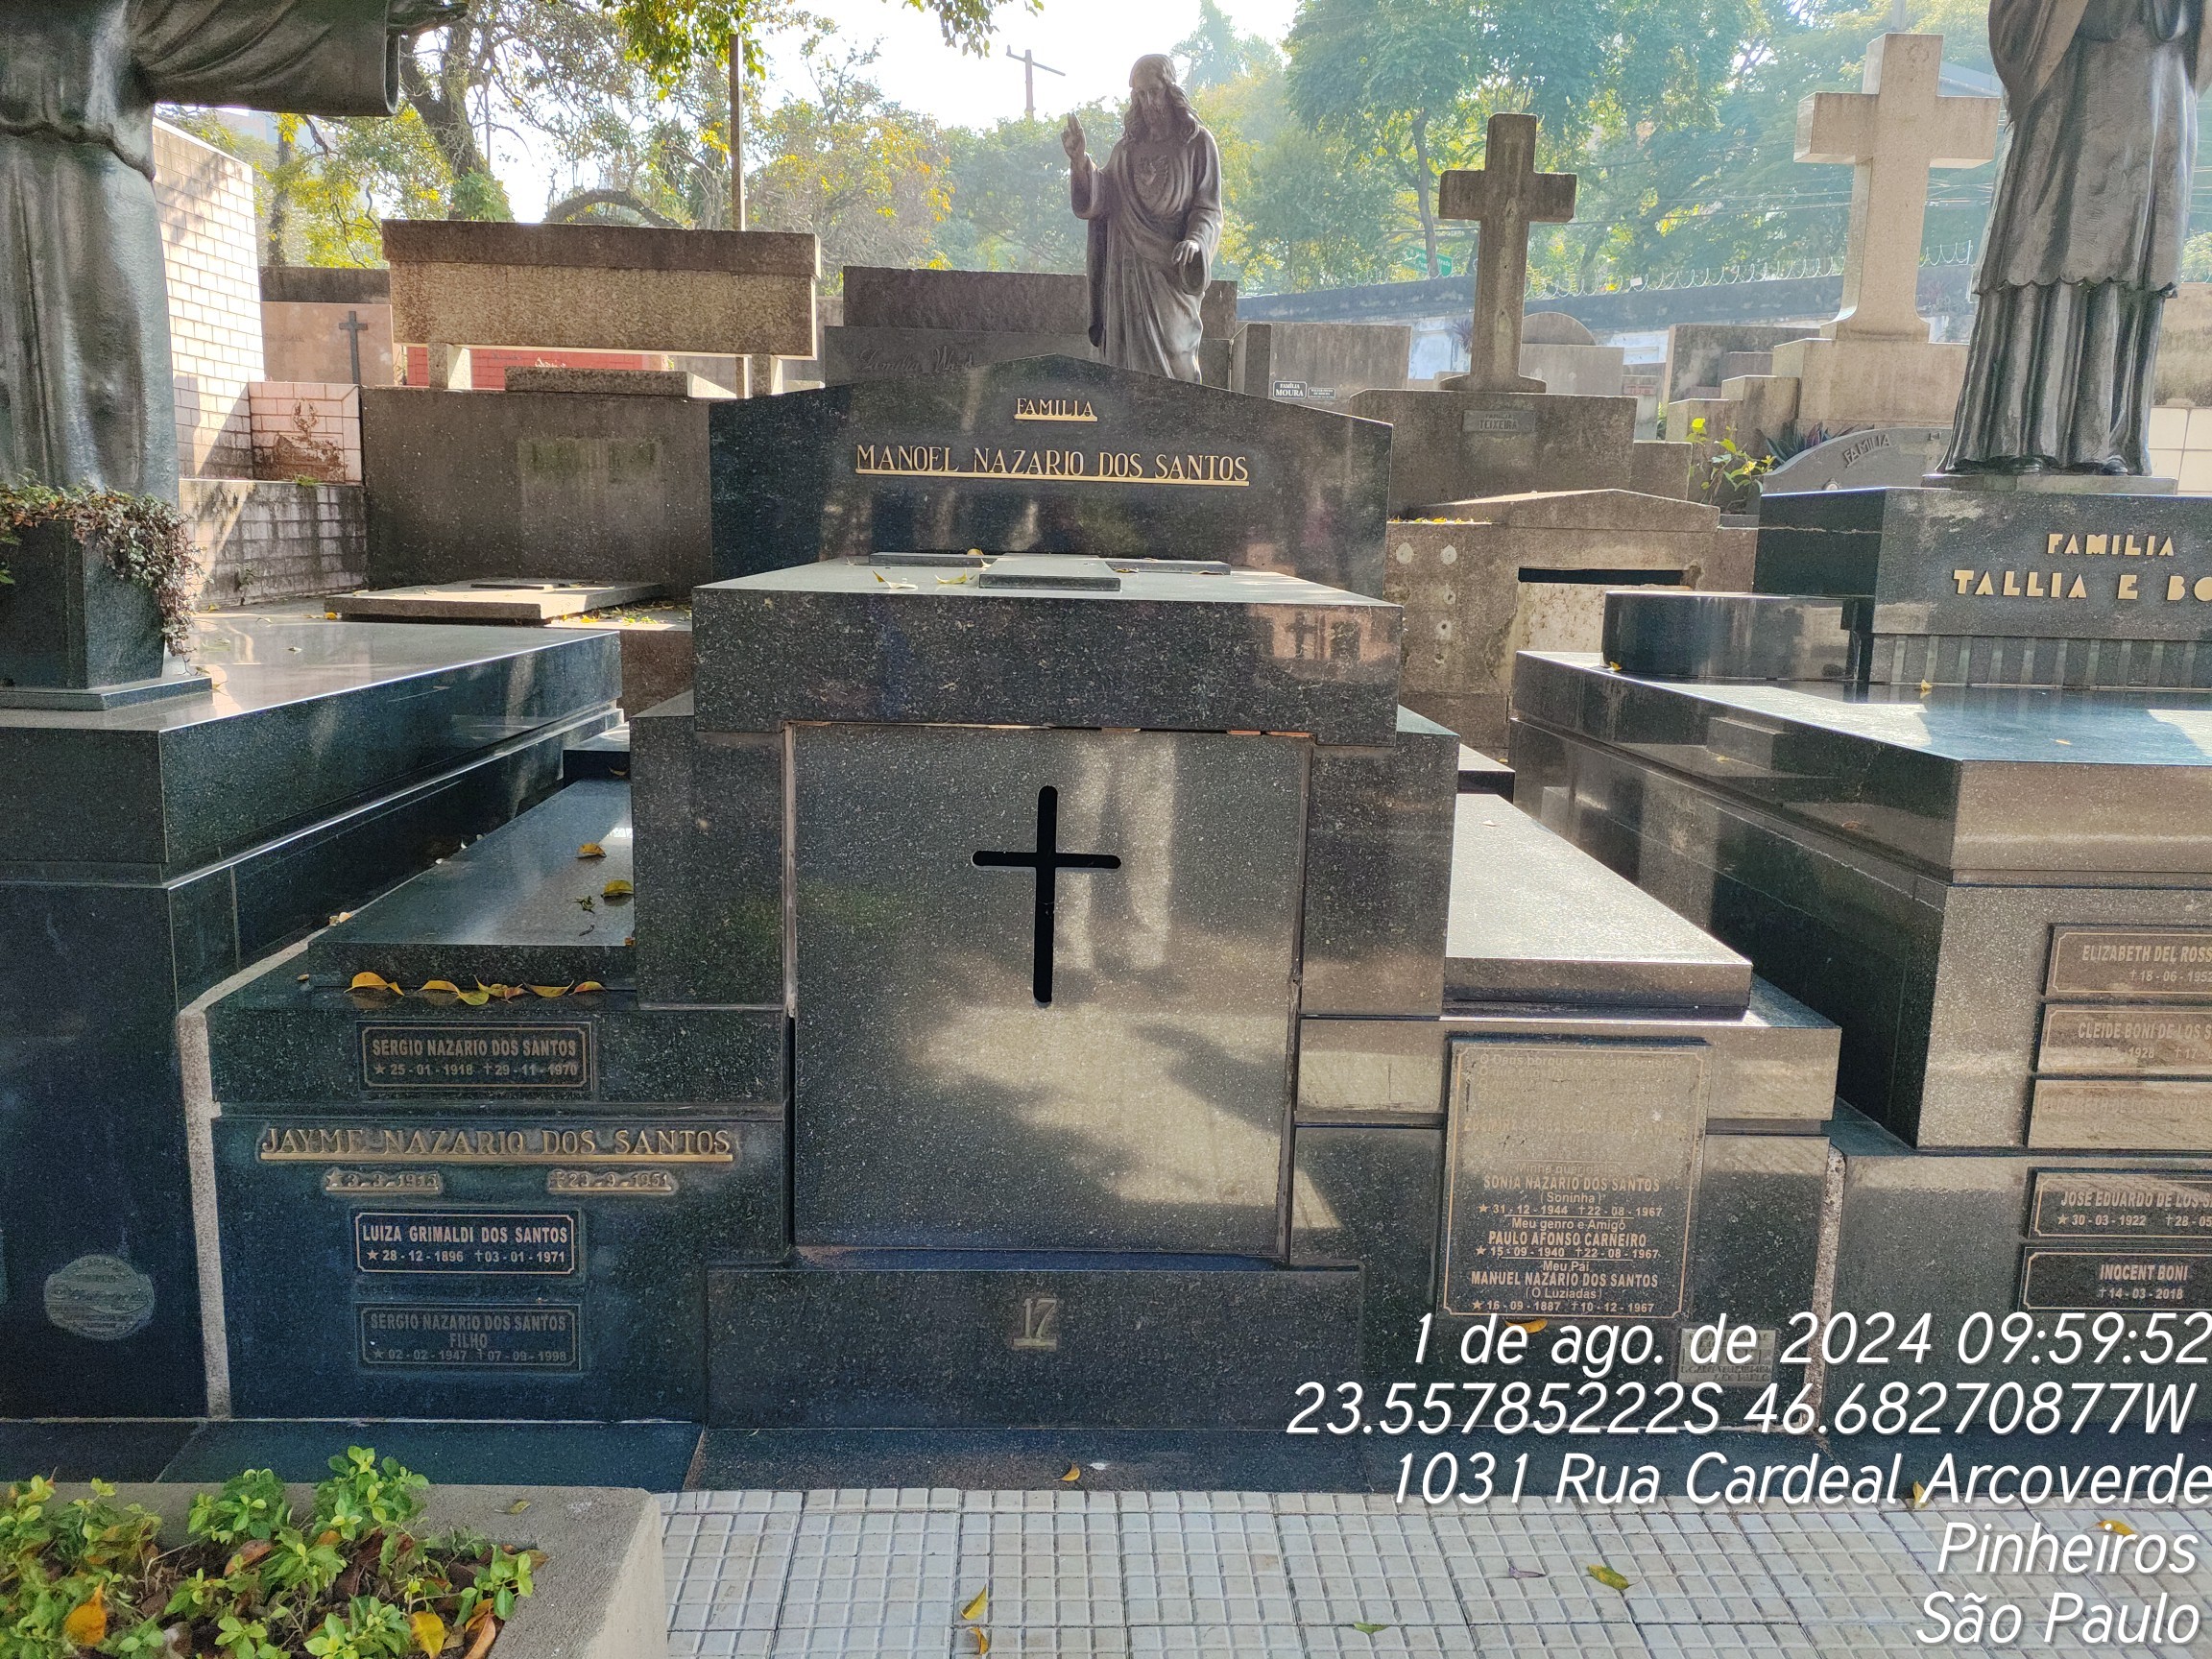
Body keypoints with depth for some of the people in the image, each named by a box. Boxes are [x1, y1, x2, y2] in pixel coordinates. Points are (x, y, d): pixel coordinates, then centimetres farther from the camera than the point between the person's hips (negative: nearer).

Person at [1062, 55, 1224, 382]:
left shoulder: (1197, 142, 3)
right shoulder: (1127, 147, 14)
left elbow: (1208, 207, -2)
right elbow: (1096, 201, 5)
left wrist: (1195, 240, -23)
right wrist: (1079, 159, -10)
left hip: (1172, 271, -3)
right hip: (1127, 271, 3)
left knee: (1172, 355, -4)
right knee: (1129, 359, 0)